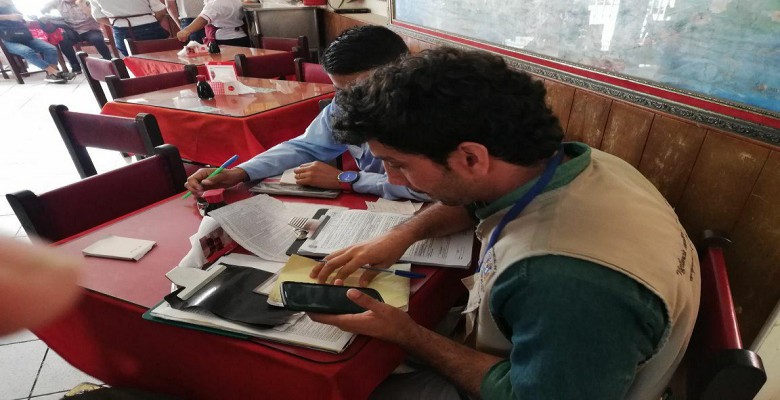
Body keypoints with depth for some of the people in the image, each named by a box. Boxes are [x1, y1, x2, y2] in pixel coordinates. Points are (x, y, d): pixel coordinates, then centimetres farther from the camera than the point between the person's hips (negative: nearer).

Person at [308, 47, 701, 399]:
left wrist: (405, 333, -24)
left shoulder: (568, 280, -44)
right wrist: (403, 234, -11)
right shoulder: (563, 161, -16)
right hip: (523, 349, 7)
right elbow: (473, 201, 4)